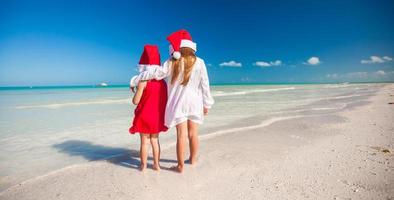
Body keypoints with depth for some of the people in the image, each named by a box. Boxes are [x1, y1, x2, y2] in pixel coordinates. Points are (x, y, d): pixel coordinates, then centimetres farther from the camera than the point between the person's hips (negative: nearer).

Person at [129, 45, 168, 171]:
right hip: (157, 117, 5)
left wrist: (135, 92, 4)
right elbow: (165, 100, 6)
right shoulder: (162, 81, 1)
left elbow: (135, 101, -14)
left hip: (145, 117, -5)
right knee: (155, 140, 17)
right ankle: (156, 164, 24)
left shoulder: (143, 81, -16)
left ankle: (143, 165, 20)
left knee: (144, 142, 8)